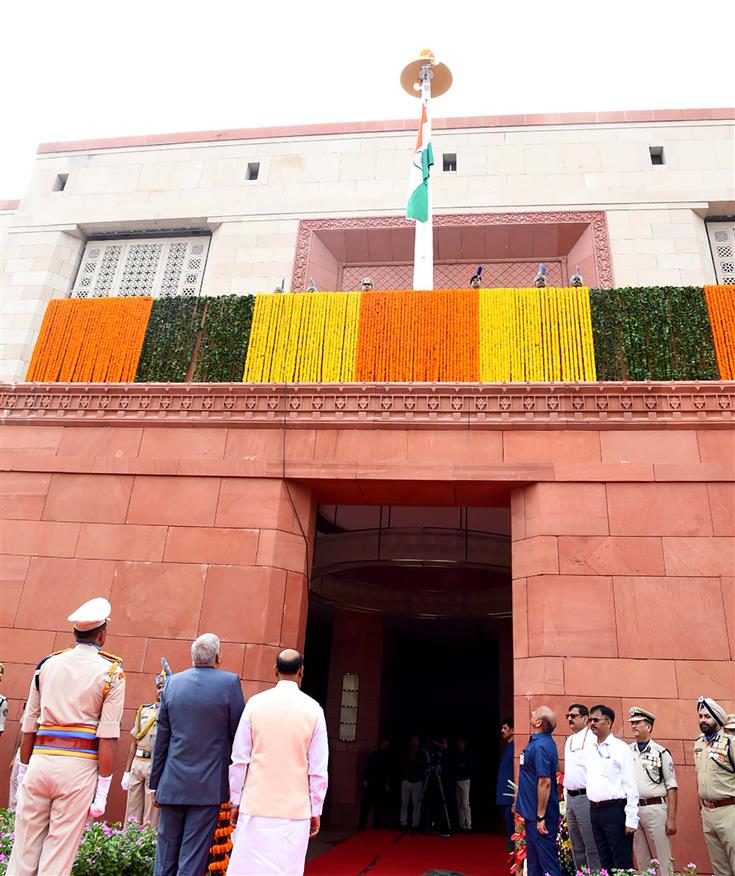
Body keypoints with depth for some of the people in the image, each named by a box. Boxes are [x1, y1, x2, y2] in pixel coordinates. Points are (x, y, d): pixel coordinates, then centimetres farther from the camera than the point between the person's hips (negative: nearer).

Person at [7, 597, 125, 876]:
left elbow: (29, 727, 10)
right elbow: (108, 737, -8)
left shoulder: (47, 664, 9)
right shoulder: (111, 672, -3)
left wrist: (23, 772, 19)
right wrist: (102, 788, -4)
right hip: (79, 766, -3)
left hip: (40, 760, 3)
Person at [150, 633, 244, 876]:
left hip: (172, 784, 4)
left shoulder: (173, 682, 0)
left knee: (166, 851, 16)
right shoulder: (230, 682, -10)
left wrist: (155, 782, 13)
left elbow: (161, 737, 5)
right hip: (208, 785, -3)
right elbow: (237, 735, -5)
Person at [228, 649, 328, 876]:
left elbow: (239, 759, 0)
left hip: (256, 805, 1)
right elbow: (318, 768, -2)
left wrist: (235, 801, 10)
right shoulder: (313, 709, -4)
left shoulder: (255, 703, -3)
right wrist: (316, 811, 7)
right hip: (296, 809, 0)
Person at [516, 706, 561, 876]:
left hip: (539, 814, -10)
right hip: (532, 811, 10)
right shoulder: (538, 741, 5)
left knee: (547, 859, 0)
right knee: (533, 857, 19)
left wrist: (540, 817, -23)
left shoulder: (540, 746, -25)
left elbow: (545, 781, -27)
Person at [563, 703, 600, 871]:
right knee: (576, 847, 15)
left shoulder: (592, 739, -10)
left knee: (591, 847, -3)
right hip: (570, 798, 8)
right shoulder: (569, 740, 15)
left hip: (586, 797, -8)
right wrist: (566, 794, 17)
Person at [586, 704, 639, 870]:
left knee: (622, 863, 1)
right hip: (595, 810, 6)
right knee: (604, 862, 14)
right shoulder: (591, 749, 10)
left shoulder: (620, 748, -8)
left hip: (615, 810, -6)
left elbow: (631, 786, -10)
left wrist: (631, 820, -13)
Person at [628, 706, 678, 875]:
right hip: (632, 809, 4)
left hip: (655, 809, -4)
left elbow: (671, 787, -2)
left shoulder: (661, 752, -2)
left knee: (662, 859, 1)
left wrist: (671, 819, -7)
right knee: (641, 860, 12)